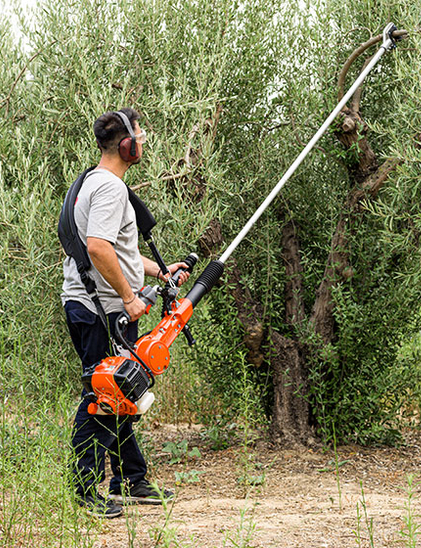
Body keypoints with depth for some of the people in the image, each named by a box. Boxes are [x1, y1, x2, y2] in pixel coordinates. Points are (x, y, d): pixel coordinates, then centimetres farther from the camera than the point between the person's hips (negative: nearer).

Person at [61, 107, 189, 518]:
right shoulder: (109, 187, -16)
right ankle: (85, 489, -2)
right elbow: (98, 247, -28)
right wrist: (128, 298, -21)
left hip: (108, 311, 11)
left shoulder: (97, 183, 19)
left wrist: (159, 271, 25)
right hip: (101, 311, -11)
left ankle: (130, 480, 24)